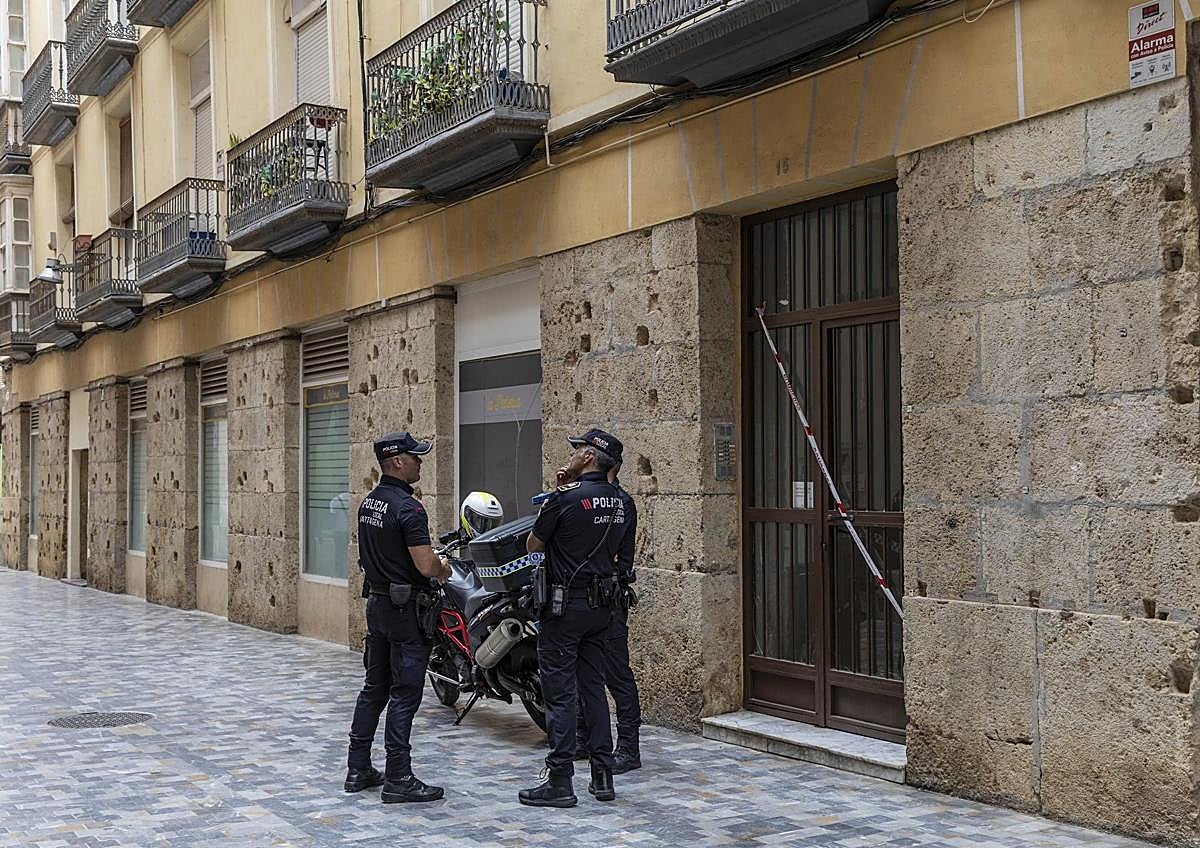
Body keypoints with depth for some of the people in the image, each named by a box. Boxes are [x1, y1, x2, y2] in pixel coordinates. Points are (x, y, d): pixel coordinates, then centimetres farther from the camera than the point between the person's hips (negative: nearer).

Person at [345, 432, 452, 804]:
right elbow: (425, 565, -24)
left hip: (376, 601, 9)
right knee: (404, 694, -4)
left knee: (375, 687, 15)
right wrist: (443, 568, -2)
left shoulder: (368, 502, 10)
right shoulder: (408, 508, -19)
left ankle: (358, 769, 20)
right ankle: (398, 779, -1)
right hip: (406, 606, -9)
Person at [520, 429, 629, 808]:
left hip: (566, 603, -7)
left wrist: (544, 513, 13)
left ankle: (560, 782, -1)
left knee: (559, 691, -3)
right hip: (601, 605, 7)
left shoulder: (565, 497, -15)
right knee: (593, 687, 13)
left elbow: (533, 546, -4)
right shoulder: (618, 501, 8)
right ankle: (603, 775, 15)